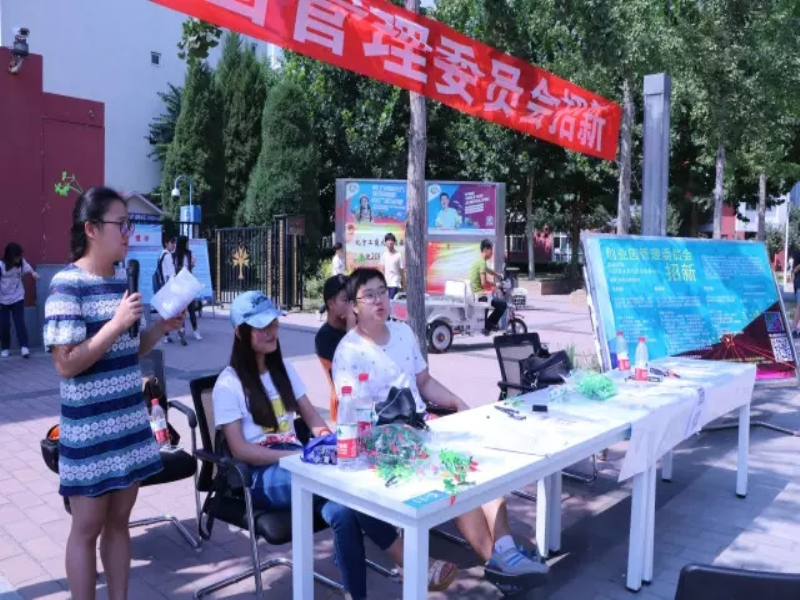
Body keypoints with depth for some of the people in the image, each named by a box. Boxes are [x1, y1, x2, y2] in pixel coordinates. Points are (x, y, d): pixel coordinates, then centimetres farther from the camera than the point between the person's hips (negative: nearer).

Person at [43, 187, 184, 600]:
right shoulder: (67, 284, -15)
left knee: (119, 520, 16)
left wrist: (161, 328, -2)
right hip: (89, 428, -7)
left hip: (129, 421, 7)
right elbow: (66, 364, -19)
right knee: (88, 527, 8)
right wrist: (117, 323, -23)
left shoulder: (122, 279, 7)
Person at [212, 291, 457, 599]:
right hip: (260, 476, -5)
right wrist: (293, 456, -21)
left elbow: (312, 417, 15)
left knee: (340, 509, -33)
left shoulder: (283, 369, 15)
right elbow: (240, 450, -10)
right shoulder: (228, 385, -4)